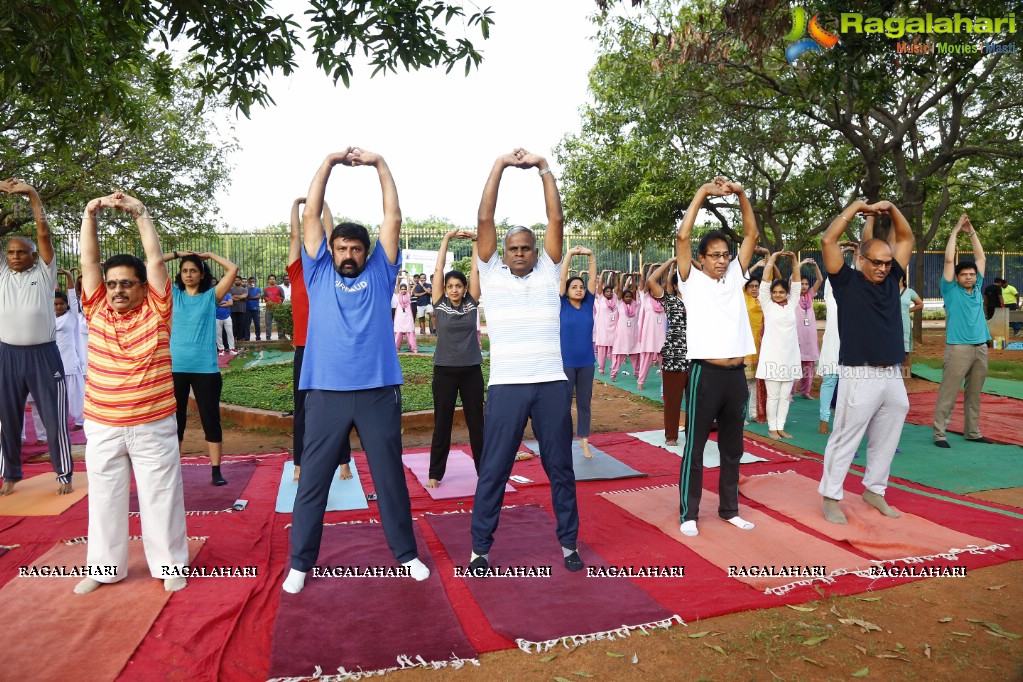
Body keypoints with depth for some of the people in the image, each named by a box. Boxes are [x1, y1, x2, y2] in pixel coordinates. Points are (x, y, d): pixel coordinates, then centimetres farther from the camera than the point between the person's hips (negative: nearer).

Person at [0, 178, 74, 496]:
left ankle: (64, 474, 12)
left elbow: (44, 233, -7)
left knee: (54, 417, 1)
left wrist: (32, 194, -8)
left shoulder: (44, 273, 2)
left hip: (43, 354, -3)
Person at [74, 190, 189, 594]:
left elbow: (156, 260, -8)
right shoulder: (96, 312, 3)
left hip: (154, 425, -2)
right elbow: (89, 261, -1)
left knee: (160, 496, 7)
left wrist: (140, 213, -9)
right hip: (102, 426, 3)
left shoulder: (155, 312, -3)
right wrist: (90, 214, -9)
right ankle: (105, 566, 29)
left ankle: (170, 564, 22)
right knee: (104, 498, 13)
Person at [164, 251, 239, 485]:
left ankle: (216, 470, 12)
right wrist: (176, 254, 9)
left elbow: (233, 269, -4)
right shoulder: (173, 294, 9)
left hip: (206, 368, -2)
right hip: (176, 367, 2)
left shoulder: (211, 296, 4)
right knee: (174, 419, 11)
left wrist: (209, 255, 7)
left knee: (211, 419, 4)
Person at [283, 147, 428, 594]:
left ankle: (406, 553, 26)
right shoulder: (319, 274, 10)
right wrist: (329, 163, 6)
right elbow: (310, 216, 7)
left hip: (378, 391, 0)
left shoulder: (379, 274, 10)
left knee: (390, 476, 11)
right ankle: (300, 561, 23)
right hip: (326, 393, 0)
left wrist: (379, 165, 6)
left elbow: (393, 219, 6)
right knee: (312, 479, 7)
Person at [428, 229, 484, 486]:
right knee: (442, 423, 7)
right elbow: (438, 270, -5)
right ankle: (435, 473, 18)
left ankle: (484, 469, 21)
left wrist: (475, 241, 0)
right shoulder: (439, 304, -1)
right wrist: (446, 239, -5)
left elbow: (475, 270, 0)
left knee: (476, 422, 9)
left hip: (472, 371, 1)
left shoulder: (471, 303, 2)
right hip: (445, 371, -1)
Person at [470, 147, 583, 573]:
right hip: (506, 386, -1)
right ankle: (480, 547, 19)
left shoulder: (548, 272, 10)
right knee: (493, 470, 5)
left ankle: (568, 542, 26)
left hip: (552, 384, 1)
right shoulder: (492, 273, 8)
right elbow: (484, 220, 0)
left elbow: (557, 220, 3)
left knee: (560, 467, 11)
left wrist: (543, 168, 1)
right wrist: (499, 166, -2)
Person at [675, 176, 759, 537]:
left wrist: (741, 194, 1)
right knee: (694, 447, 2)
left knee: (733, 448, 14)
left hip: (736, 374, 5)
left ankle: (729, 509, 27)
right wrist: (703, 192, -9)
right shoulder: (692, 280, 0)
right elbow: (682, 236, -10)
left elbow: (752, 235, 10)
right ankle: (688, 513, 12)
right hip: (705, 374, -5)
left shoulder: (735, 277, 12)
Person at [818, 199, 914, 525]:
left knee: (885, 441, 15)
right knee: (845, 440, 0)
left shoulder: (891, 279, 11)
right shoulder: (847, 281, -3)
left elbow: (906, 239, 18)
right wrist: (856, 207, -6)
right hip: (860, 377, -6)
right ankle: (830, 497, 10)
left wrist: (891, 208, 6)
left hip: (893, 377, 6)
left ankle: (874, 490, 31)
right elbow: (828, 241, -12)